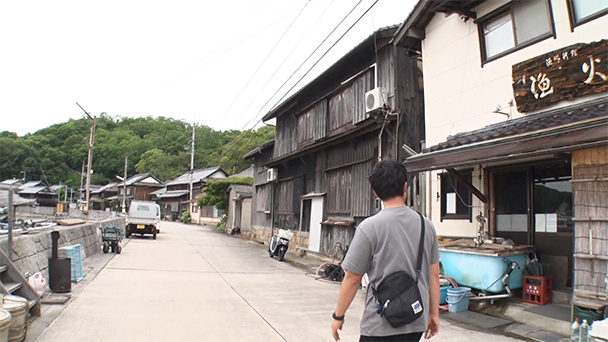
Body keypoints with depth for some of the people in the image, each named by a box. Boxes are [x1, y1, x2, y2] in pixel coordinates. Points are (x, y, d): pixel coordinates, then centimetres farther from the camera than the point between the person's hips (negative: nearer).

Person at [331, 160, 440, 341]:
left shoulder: (369, 227, -13)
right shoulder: (426, 225, 2)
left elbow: (352, 279, -9)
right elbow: (434, 275, 8)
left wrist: (338, 316, 3)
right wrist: (434, 313, 19)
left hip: (381, 326, -5)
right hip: (417, 322, 6)